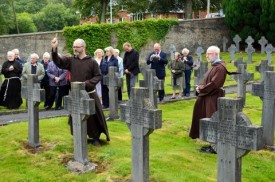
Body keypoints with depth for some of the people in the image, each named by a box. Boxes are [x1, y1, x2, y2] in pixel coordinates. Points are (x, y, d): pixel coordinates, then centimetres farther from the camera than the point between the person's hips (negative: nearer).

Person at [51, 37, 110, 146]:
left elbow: (98, 76, -5)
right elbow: (58, 62, -10)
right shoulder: (71, 60, 3)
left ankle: (95, 138, 20)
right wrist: (54, 49, -26)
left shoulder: (92, 62, -5)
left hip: (90, 94, -3)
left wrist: (86, 83, -18)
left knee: (93, 117, 5)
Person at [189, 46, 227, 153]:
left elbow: (214, 84, -23)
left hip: (213, 99, -10)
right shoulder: (214, 66, 13)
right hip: (208, 98, 10)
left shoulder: (220, 67, -17)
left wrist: (201, 89, -11)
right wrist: (201, 86, 0)